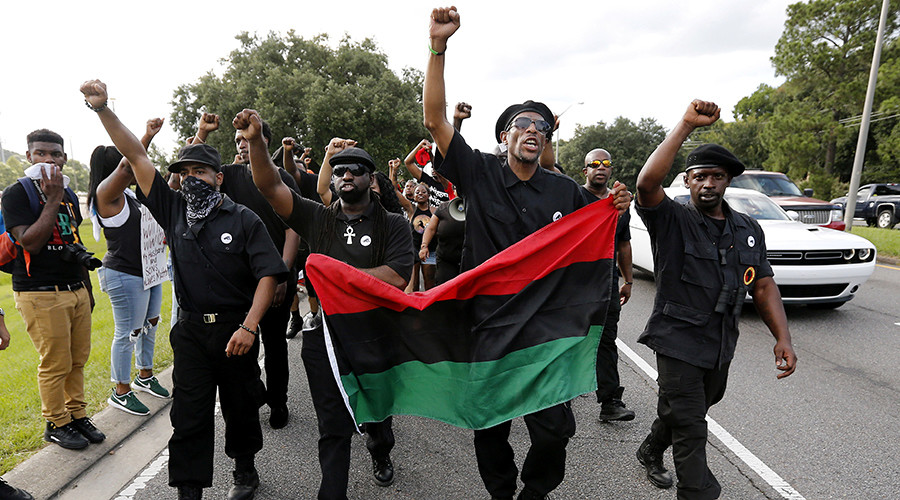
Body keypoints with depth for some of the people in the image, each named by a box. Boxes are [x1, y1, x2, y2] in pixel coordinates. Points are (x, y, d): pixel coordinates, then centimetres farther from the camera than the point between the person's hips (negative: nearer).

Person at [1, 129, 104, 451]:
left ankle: (77, 415, 25)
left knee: (78, 360, 11)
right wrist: (52, 200, -18)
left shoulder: (68, 194, 14)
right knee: (56, 364, 0)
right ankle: (56, 424, 16)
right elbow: (30, 243, -19)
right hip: (41, 295, -6)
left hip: (76, 290, 6)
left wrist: (87, 287, 22)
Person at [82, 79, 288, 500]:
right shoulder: (173, 210, 6)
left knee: (241, 409, 12)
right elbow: (136, 157, 3)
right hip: (190, 330, 2)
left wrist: (249, 326, -20)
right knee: (188, 416, 4)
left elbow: (268, 274, -11)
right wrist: (102, 109, -5)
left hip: (236, 329, -2)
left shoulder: (243, 219, -5)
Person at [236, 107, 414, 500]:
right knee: (333, 426, 6)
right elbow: (270, 187, -8)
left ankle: (380, 453, 54)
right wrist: (255, 141, -24)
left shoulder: (392, 225, -4)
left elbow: (397, 277, -18)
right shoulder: (317, 218, 4)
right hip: (323, 333, 0)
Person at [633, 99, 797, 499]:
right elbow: (647, 184, -30)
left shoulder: (748, 230, 8)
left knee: (680, 412, 24)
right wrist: (686, 125, -30)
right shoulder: (673, 221, -10)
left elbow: (763, 287, 9)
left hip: (722, 347, 6)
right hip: (677, 342, -6)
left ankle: (650, 453, 48)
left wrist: (782, 338, -2)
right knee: (690, 429, -2)